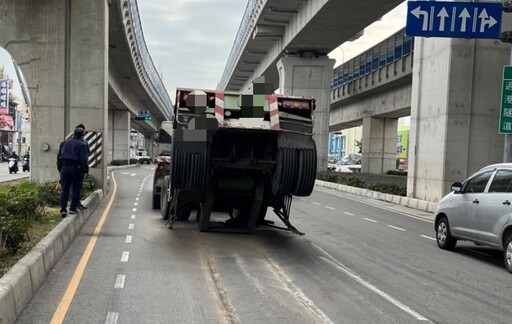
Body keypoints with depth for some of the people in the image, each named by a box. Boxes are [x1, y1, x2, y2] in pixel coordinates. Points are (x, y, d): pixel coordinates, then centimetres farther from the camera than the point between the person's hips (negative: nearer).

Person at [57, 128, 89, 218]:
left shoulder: (64, 143, 15)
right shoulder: (82, 145, -4)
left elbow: (58, 157, 16)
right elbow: (83, 159, -11)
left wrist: (60, 168, 19)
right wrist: (85, 170, -3)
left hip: (64, 167, 5)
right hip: (75, 167, -5)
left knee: (64, 189, 7)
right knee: (75, 189, 4)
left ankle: (63, 209, 3)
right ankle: (73, 208, 2)